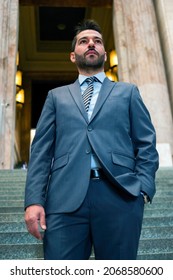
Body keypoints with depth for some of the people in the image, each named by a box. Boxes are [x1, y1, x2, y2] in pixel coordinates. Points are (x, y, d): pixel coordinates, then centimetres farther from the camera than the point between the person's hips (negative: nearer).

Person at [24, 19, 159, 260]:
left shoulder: (128, 92, 18)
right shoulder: (57, 96, 20)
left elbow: (146, 144, 11)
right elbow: (41, 149, 10)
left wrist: (143, 189, -4)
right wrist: (34, 200, -2)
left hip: (120, 195, 0)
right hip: (66, 198, 1)